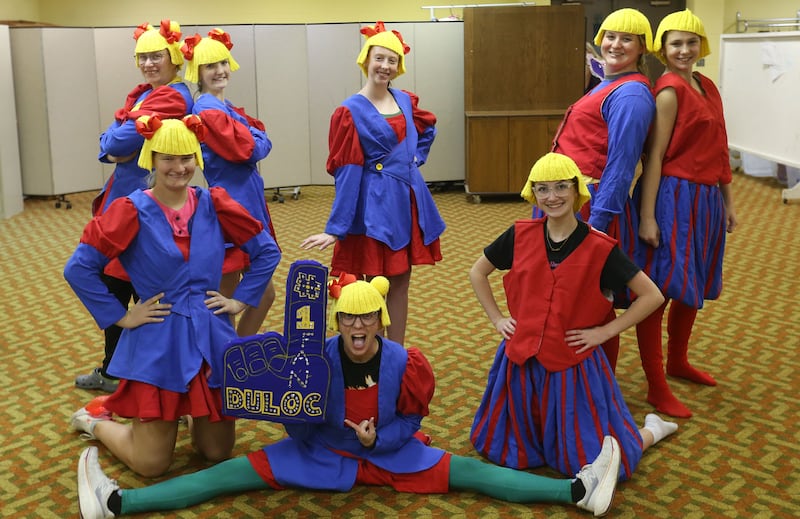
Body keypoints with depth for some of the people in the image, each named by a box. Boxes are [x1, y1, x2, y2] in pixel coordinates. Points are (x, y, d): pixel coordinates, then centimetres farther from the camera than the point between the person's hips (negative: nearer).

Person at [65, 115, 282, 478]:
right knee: (152, 465, 2)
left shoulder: (213, 204, 2)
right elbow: (78, 269, -11)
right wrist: (120, 317, -10)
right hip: (157, 344, -3)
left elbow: (267, 251, 8)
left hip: (212, 339, 4)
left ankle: (193, 414, 40)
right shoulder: (132, 210, -8)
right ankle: (95, 420, 31)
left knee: (218, 454, 9)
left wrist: (241, 301, 2)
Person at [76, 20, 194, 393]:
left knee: (141, 291, 0)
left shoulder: (175, 97, -15)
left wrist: (113, 143, -2)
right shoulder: (141, 94, 16)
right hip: (122, 194, 9)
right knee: (112, 284, 16)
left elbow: (123, 139, -23)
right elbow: (110, 139, 9)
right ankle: (111, 370, 32)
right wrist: (114, 149, -12)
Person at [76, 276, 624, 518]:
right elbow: (296, 424, -3)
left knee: (465, 470, -11)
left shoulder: (402, 362, -14)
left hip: (390, 452, 0)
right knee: (238, 471, -12)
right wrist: (303, 416, -25)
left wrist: (379, 438, -18)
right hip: (320, 450, 0)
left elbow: (410, 419, -1)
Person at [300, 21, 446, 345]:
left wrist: (415, 159, 12)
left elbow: (427, 131, 29)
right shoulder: (351, 112, -10)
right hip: (375, 204, -6)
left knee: (401, 281, 11)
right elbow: (346, 172, -12)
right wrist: (336, 228, -14)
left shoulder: (405, 101, 7)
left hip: (408, 199, 6)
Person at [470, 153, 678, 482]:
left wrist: (604, 331, -11)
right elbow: (477, 273, 12)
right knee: (502, 449, 16)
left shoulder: (599, 248, -12)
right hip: (521, 362, 4)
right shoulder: (520, 236, -4)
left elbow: (652, 296, -7)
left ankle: (651, 430, 31)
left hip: (573, 367, -3)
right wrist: (497, 319, 4)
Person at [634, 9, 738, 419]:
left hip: (707, 199, 9)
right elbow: (654, 156, -16)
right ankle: (656, 388, 6)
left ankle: (678, 361, 39)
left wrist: (728, 201, 17)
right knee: (658, 292, -2)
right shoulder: (669, 91, -12)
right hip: (675, 198, -9)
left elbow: (718, 150, 17)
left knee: (692, 288, 20)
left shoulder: (707, 87, 13)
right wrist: (647, 217, -19)